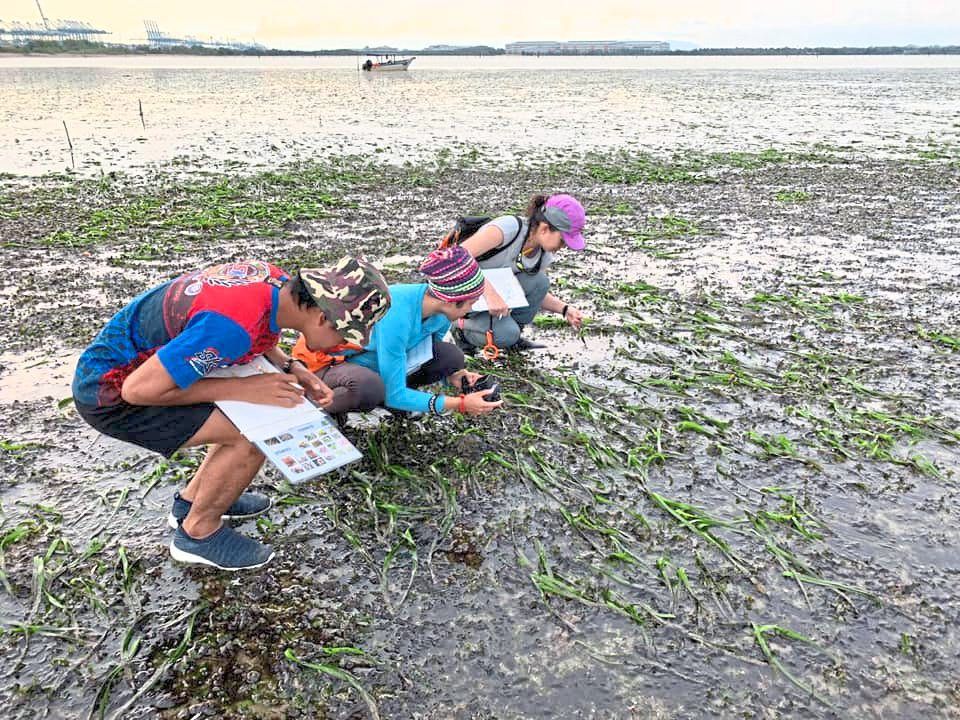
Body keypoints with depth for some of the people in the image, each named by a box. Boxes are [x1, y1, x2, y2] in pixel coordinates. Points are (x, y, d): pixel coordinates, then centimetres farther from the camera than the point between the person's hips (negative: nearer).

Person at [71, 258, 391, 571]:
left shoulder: (278, 281, -10)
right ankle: (198, 532, 5)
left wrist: (291, 369, -3)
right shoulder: (235, 324, -36)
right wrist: (241, 388, -24)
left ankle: (191, 500, 26)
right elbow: (137, 389, -28)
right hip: (109, 392, -9)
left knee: (265, 408, 9)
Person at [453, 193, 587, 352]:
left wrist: (565, 309, -9)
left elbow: (538, 294, 9)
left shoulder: (544, 254, -6)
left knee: (539, 281, -18)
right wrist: (490, 292, -46)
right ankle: (462, 328, 1)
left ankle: (514, 337, 3)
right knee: (507, 335, -28)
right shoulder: (510, 227, -30)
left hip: (497, 292, 7)